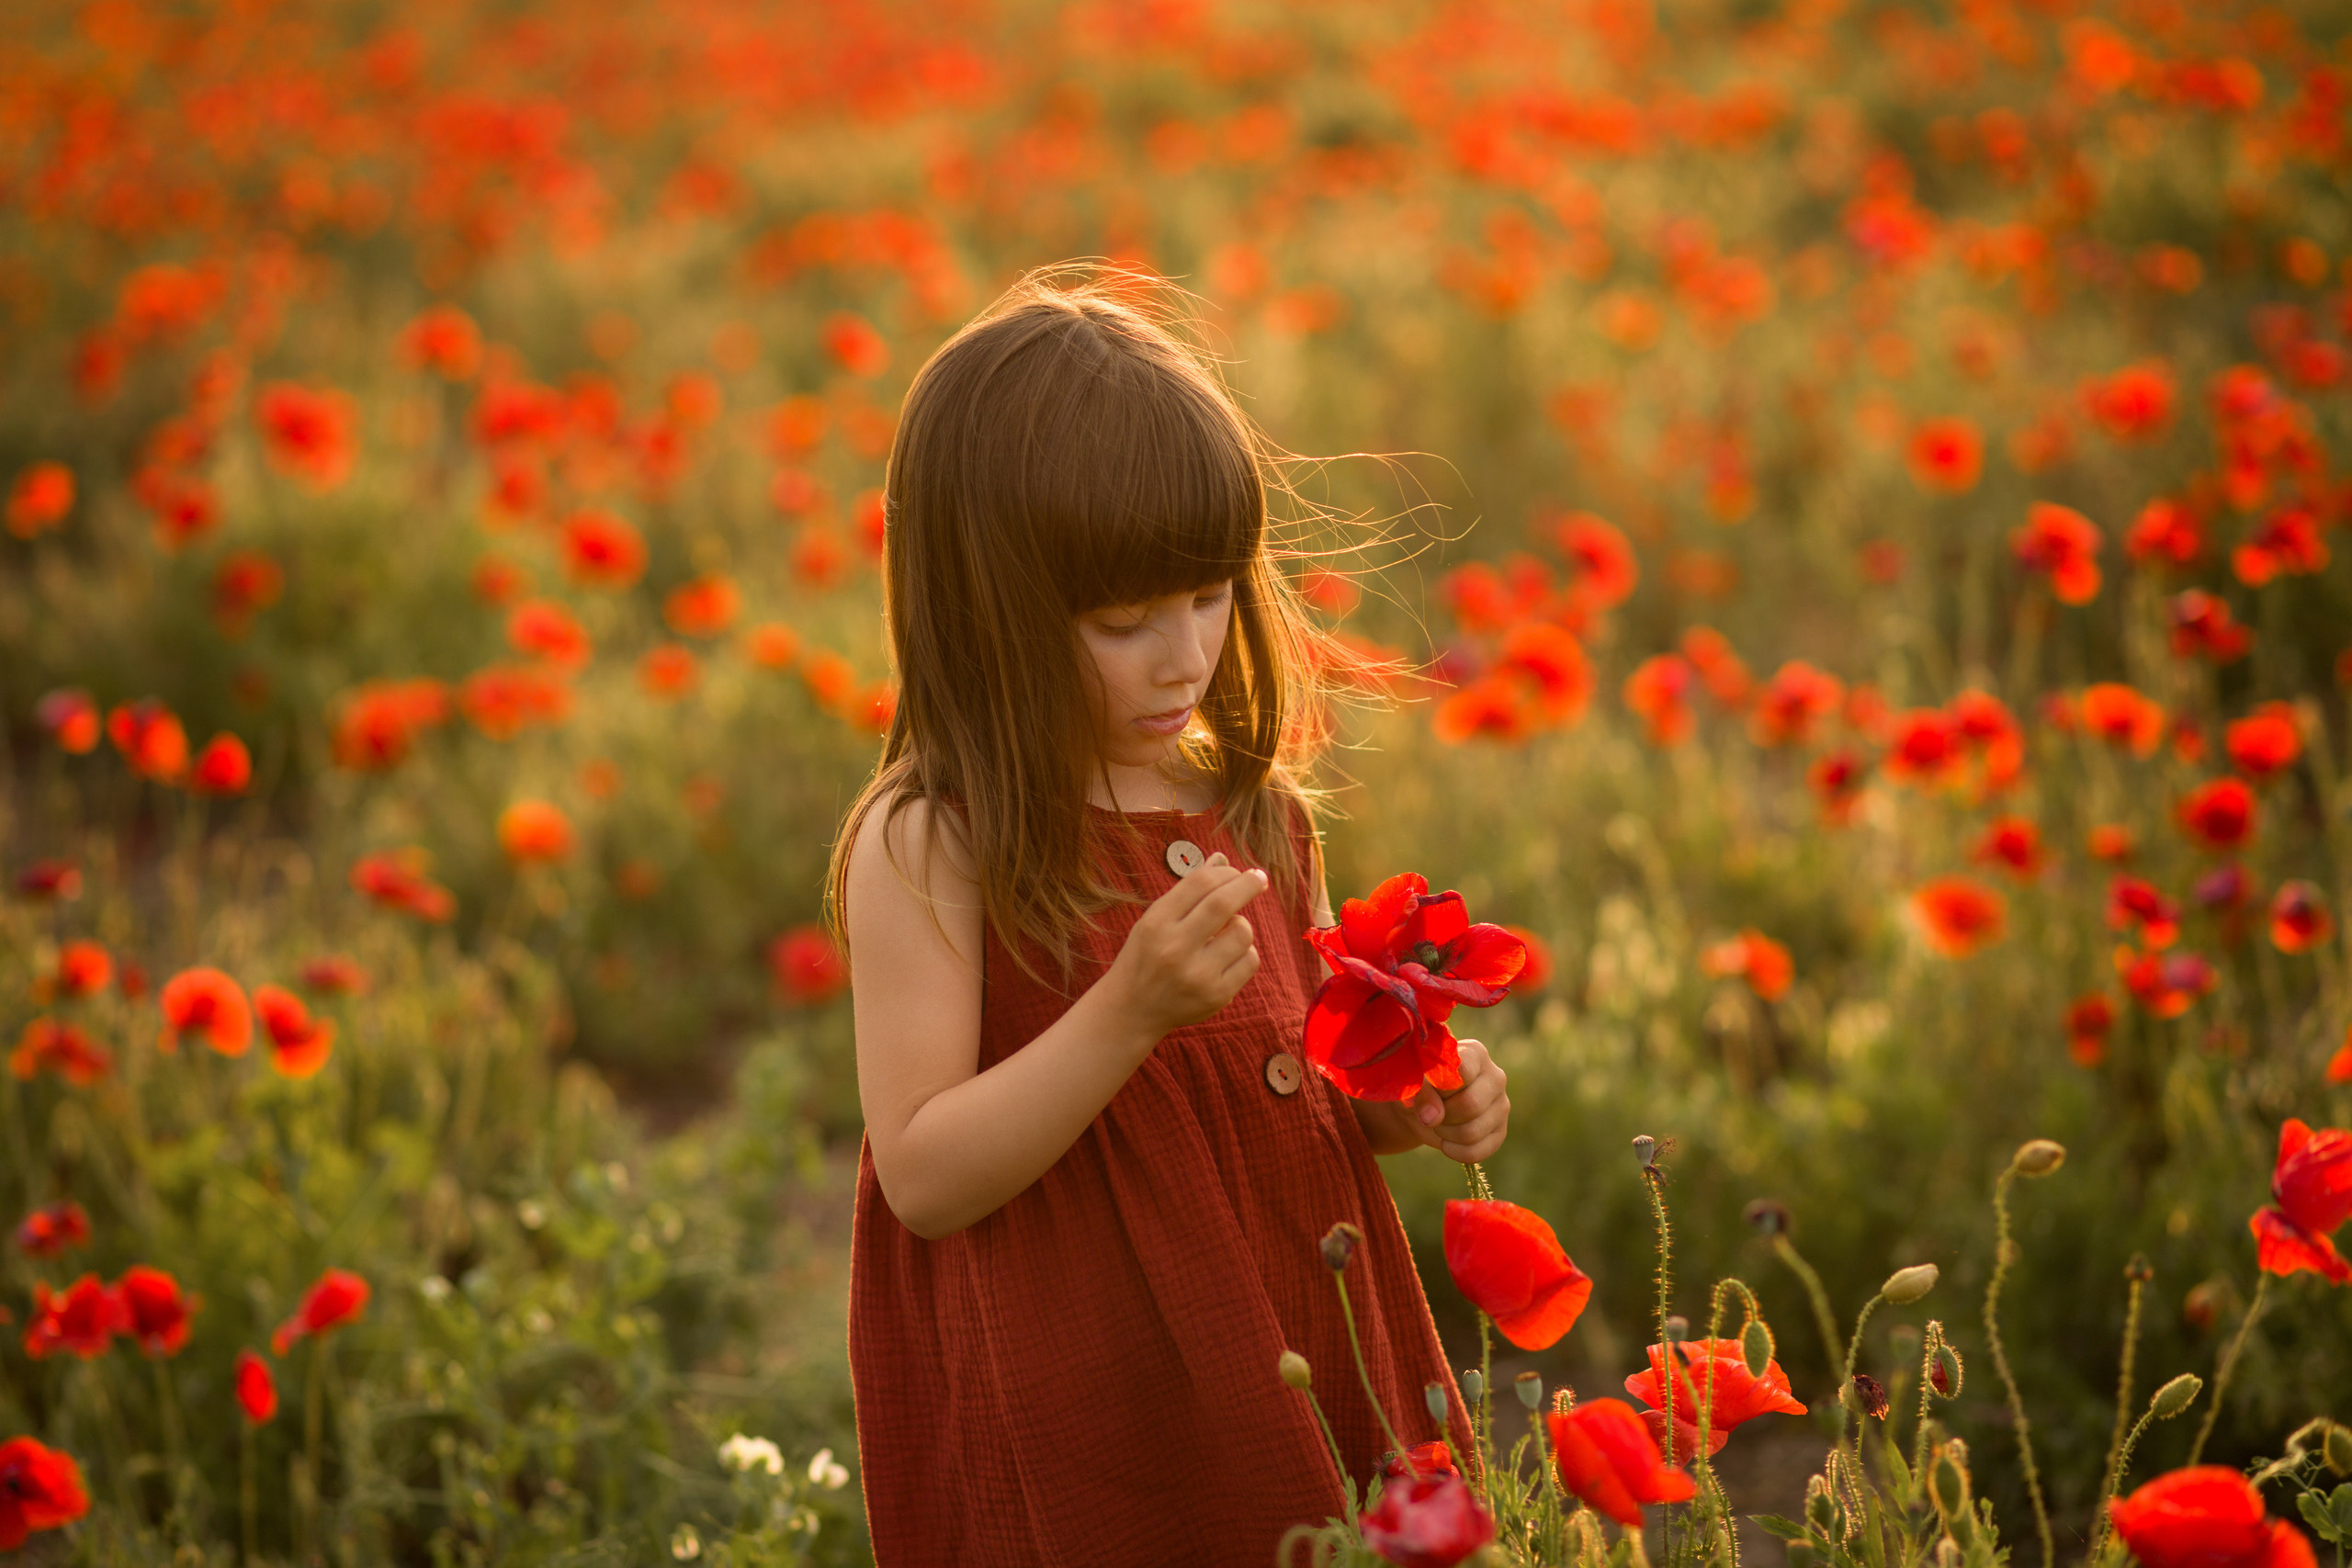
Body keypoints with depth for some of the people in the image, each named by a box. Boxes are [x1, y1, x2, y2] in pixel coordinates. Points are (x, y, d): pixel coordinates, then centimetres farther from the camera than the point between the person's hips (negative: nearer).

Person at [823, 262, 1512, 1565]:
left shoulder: (1259, 816, 5)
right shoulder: (924, 848, -12)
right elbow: (924, 1177, -17)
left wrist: (1411, 1106, -3)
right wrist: (1132, 1008, -26)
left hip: (1298, 1377, 5)